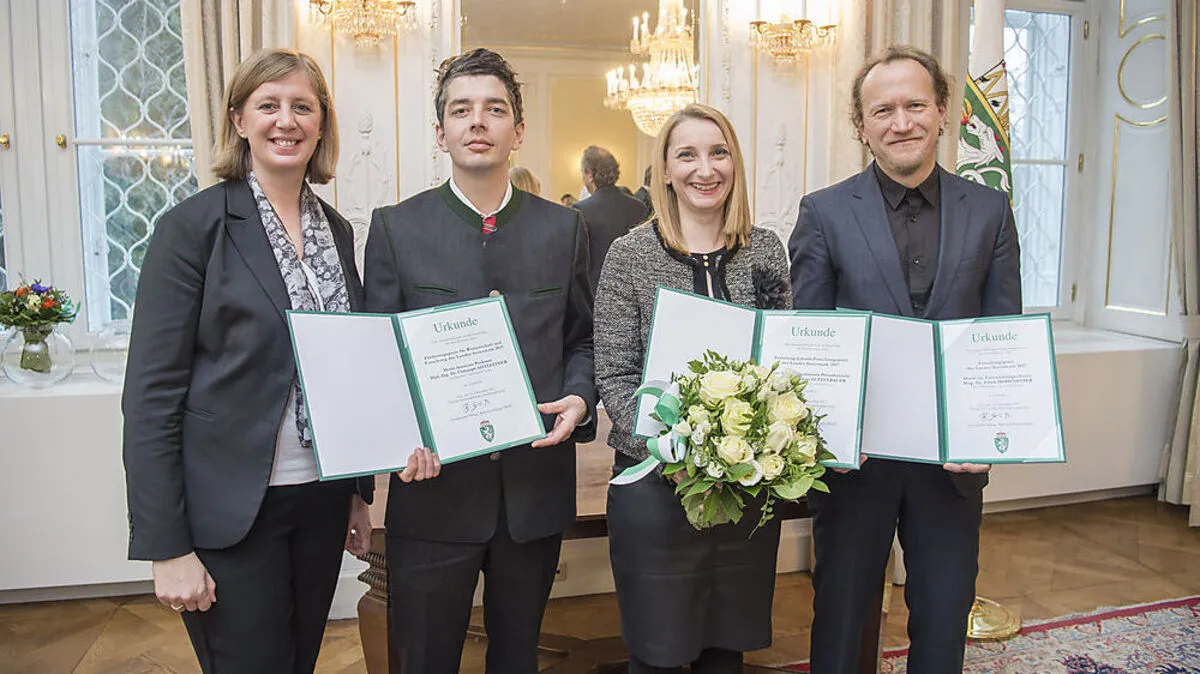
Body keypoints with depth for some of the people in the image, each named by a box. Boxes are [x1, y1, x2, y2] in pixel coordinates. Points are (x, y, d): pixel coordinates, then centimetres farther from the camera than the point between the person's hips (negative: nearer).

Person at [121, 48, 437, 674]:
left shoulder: (336, 229, 7)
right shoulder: (192, 227, -9)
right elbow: (151, 393, -11)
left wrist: (359, 493, 13)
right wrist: (167, 548, -13)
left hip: (324, 498, 5)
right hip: (230, 511, -5)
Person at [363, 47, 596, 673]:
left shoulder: (564, 228, 5)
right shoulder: (395, 227, 0)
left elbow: (581, 340, 10)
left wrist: (578, 398, -10)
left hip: (537, 486, 2)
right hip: (434, 485, -1)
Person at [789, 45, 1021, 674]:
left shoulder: (990, 211, 3)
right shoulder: (825, 212, -3)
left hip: (954, 456, 2)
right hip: (855, 454, -2)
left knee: (945, 618, 17)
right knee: (839, 614, 15)